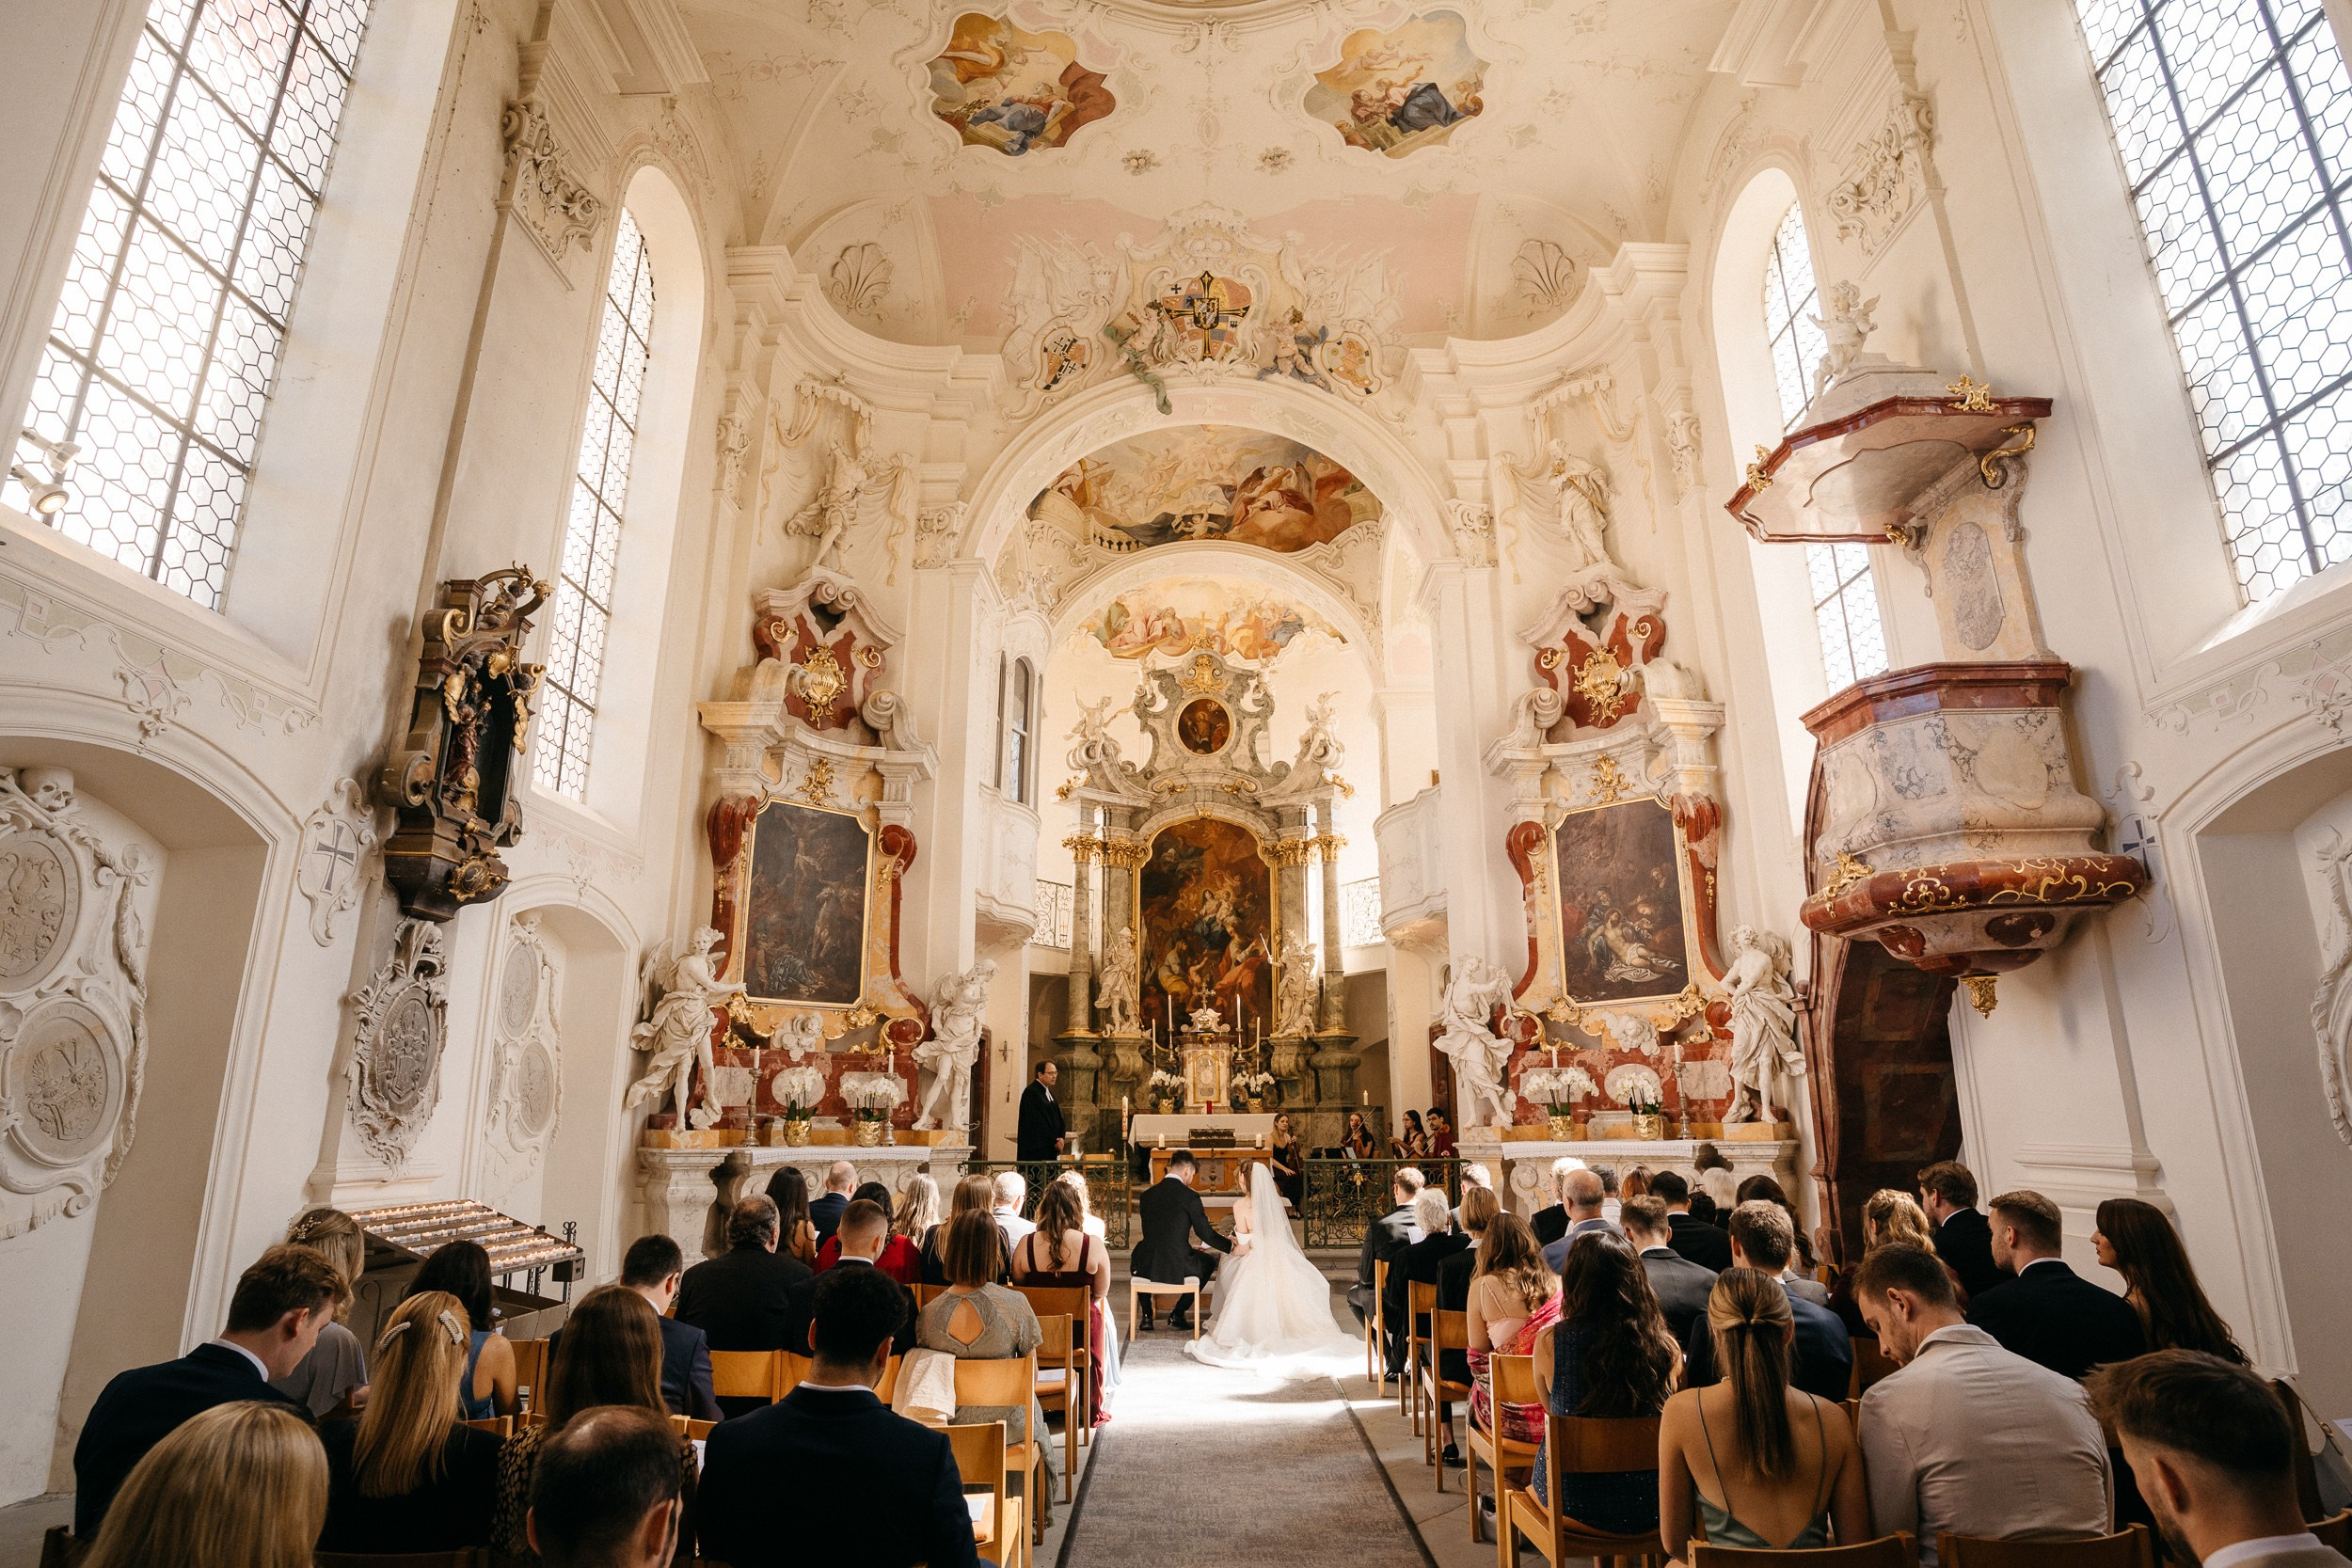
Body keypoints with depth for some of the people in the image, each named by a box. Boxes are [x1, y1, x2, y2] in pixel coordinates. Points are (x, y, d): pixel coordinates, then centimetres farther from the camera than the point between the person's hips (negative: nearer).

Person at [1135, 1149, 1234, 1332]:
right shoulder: (1190, 1196, -9)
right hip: (1177, 1268, -3)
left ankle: (1147, 1315, 29)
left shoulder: (1147, 1195, 4)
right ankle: (1177, 1314, 23)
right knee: (1208, 1262, 28)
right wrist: (1231, 1246, 14)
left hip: (1147, 1268, 3)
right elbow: (1206, 1234, -5)